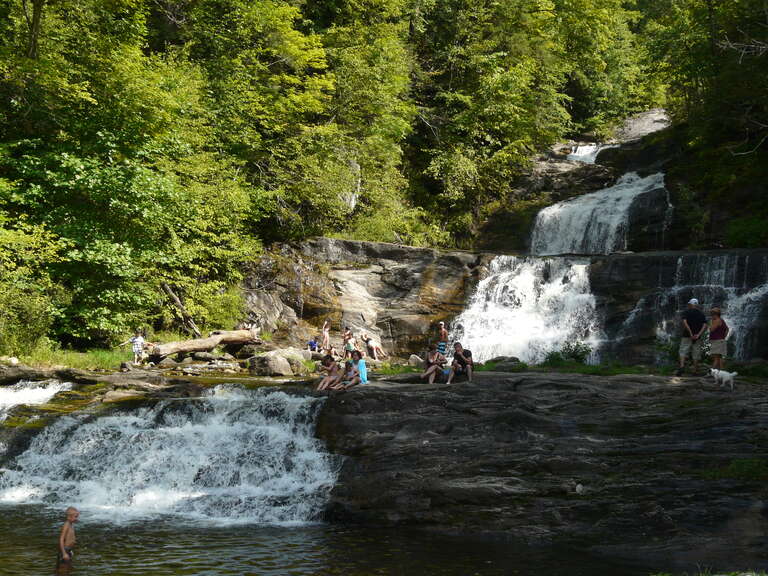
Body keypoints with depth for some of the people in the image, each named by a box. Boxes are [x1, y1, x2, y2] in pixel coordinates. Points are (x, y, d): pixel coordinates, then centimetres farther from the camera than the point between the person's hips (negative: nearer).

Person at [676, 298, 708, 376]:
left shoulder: (686, 312, 1)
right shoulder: (701, 313, 10)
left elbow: (684, 322, -16)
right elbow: (705, 325, -3)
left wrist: (690, 333, -17)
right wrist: (698, 334, -11)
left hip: (687, 335, -2)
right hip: (697, 337, 2)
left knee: (683, 352, -3)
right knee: (696, 354, 7)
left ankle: (681, 366, -25)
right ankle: (695, 371, 7)